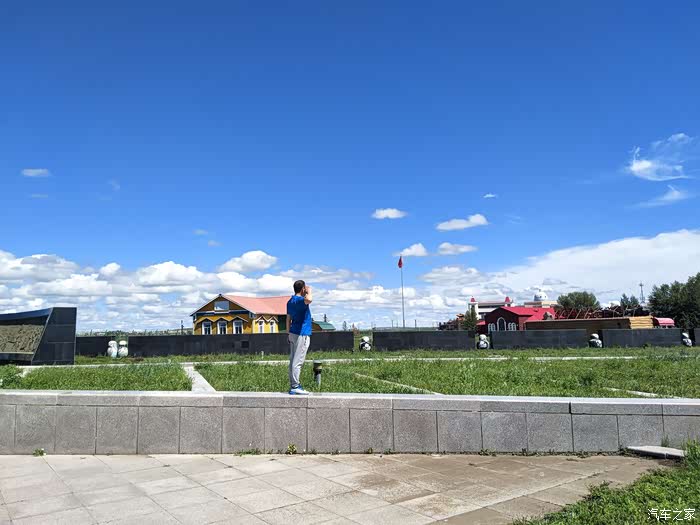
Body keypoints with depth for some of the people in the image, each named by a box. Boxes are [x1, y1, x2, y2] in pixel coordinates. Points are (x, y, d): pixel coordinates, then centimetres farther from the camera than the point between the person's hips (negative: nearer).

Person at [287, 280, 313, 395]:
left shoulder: (290, 301, 15)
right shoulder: (299, 300, -15)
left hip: (293, 333, 10)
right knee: (297, 362, -7)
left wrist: (289, 334, 24)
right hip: (301, 334, -10)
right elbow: (309, 300, -39)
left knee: (293, 361, 10)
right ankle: (295, 387, -6)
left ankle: (293, 385, 15)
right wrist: (309, 291, -18)